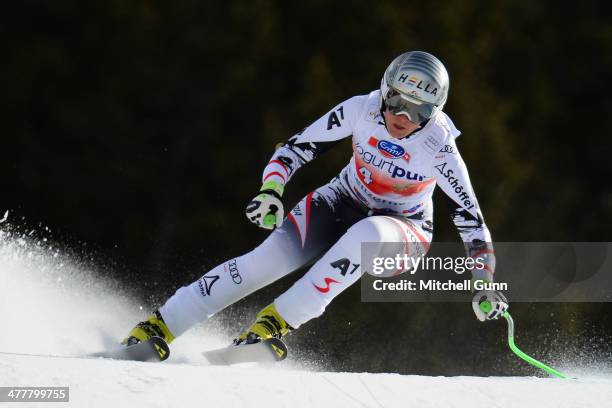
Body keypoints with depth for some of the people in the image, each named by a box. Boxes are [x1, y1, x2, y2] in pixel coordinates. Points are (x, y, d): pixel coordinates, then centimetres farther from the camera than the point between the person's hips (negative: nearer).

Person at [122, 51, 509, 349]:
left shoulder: (439, 148, -25)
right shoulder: (362, 110, -20)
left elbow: (471, 218, -18)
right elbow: (296, 148, -11)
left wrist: (485, 285, -26)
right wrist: (271, 192, -28)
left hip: (402, 231, -1)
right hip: (344, 202, 2)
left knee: (366, 234, -40)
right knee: (273, 255, -25)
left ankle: (281, 319, -33)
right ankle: (159, 326, -23)